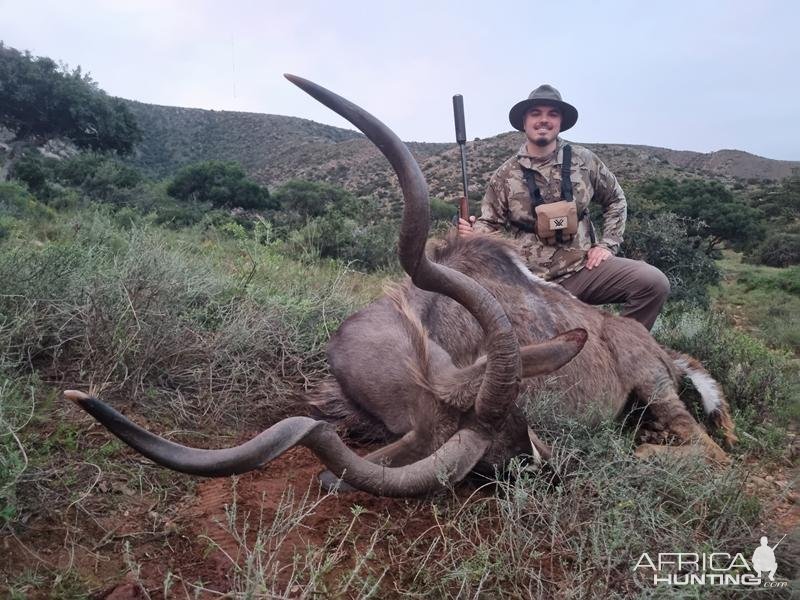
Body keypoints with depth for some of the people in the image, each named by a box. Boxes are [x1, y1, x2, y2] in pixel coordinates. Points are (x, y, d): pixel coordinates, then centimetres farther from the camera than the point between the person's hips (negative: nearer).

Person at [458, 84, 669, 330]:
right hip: (534, 280, -1)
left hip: (584, 267, 2)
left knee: (653, 283, -16)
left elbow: (616, 200, 16)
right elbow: (490, 225, 5)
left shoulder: (584, 161, 5)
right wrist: (472, 232, -18)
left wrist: (607, 245, 5)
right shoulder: (505, 175, 1)